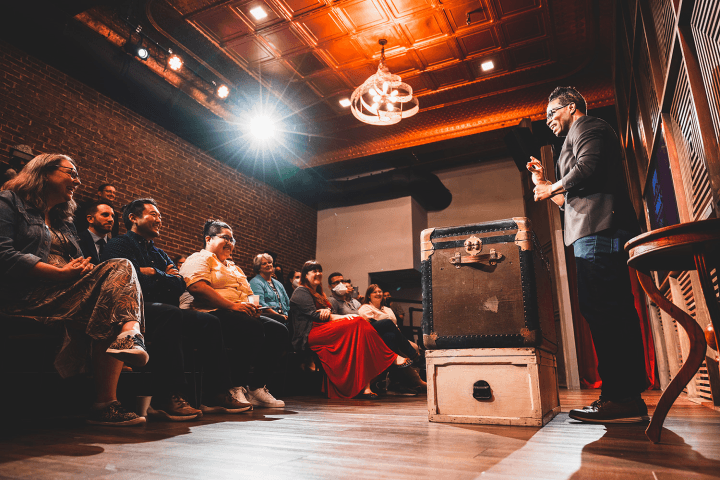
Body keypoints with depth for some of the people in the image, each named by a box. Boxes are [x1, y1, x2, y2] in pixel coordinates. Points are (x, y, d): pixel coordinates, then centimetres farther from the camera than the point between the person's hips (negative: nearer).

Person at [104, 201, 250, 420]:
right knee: (169, 313, -37)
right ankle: (166, 399, -40)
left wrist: (155, 274, 0)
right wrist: (165, 278, 0)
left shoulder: (158, 253, 29)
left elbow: (180, 284, 16)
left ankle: (216, 395, -11)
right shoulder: (119, 244, 6)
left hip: (164, 311, 8)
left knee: (209, 322, -9)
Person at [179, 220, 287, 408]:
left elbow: (248, 295, 27)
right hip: (209, 314, -8)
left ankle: (257, 387, -14)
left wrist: (252, 307, 1)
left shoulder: (234, 267, 32)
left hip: (240, 314, 9)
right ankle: (234, 387, -23)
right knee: (254, 328, -33)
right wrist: (232, 305, -21)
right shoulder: (200, 259, 5)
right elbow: (197, 287, -15)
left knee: (278, 331, -12)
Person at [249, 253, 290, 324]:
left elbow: (287, 303, 26)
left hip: (284, 317, 7)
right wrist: (279, 316, -15)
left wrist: (286, 315, 5)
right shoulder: (256, 282, 2)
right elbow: (260, 304, -11)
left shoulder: (278, 283, 27)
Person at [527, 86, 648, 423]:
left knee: (603, 310, -15)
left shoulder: (587, 127, 6)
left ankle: (621, 398, -15)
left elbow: (587, 168, -16)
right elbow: (570, 202, 32)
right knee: (613, 311, 5)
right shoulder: (579, 137, 35)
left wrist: (552, 189, -2)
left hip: (598, 231, -10)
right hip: (602, 233, 11)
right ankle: (627, 397, 7)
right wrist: (543, 183, 29)